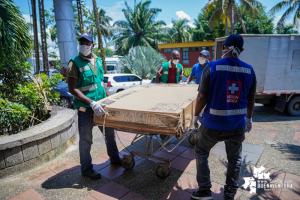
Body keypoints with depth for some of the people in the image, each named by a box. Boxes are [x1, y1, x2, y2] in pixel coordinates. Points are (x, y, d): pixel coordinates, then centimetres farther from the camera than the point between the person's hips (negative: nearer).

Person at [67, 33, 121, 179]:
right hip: (85, 107, -6)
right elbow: (72, 89, -18)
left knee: (109, 132, 18)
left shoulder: (97, 60, 9)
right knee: (86, 139, 6)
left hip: (101, 104, 7)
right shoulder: (75, 63, -11)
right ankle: (86, 169, 26)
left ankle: (114, 158, 39)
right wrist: (92, 103, -27)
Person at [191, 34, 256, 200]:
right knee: (235, 159, 22)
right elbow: (250, 100, 6)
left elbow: (202, 97, -13)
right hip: (237, 125, 4)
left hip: (213, 124, -3)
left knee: (201, 152, 20)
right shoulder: (249, 70, -2)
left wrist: (196, 115, 3)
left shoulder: (212, 67, -14)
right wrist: (249, 119, 21)